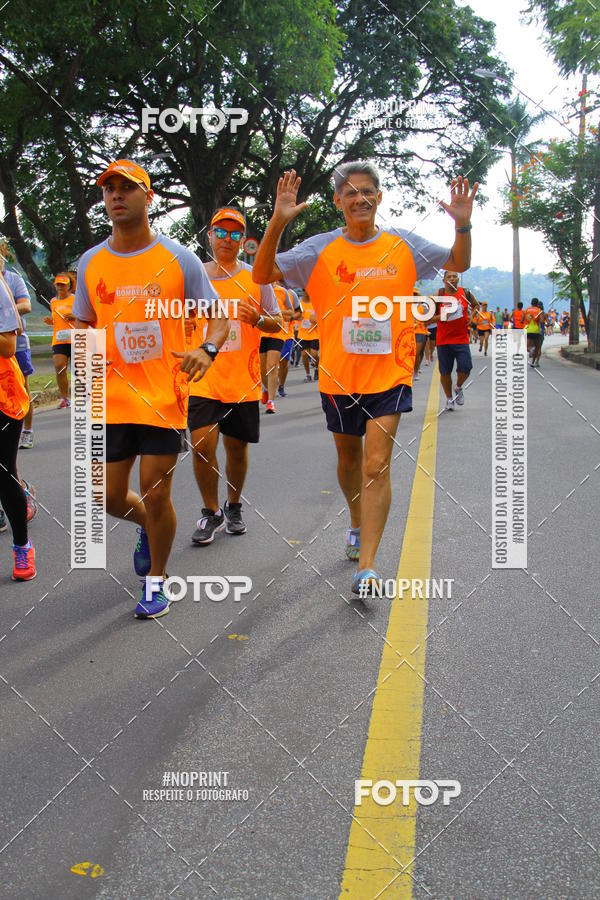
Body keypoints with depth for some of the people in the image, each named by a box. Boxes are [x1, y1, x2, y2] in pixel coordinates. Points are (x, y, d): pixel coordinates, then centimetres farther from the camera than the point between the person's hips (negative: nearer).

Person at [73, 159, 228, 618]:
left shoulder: (179, 257, -3)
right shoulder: (91, 263, 6)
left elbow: (218, 315, 1)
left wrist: (207, 349, -20)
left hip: (164, 398, -3)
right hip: (112, 398, 3)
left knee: (157, 496, 1)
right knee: (110, 498, 8)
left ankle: (156, 581, 23)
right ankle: (148, 526, 43)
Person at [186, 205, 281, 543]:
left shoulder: (256, 278, 4)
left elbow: (277, 324, 5)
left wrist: (259, 319, -17)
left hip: (243, 381, 0)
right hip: (204, 379, 0)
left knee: (237, 447, 9)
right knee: (203, 444, -12)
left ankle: (233, 508, 30)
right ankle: (211, 513, 6)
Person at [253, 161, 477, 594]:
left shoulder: (403, 244, 1)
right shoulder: (321, 249, -3)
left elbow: (460, 263, 12)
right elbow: (263, 275, -10)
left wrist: (463, 225, -9)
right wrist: (277, 223, -24)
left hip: (390, 374, -1)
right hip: (338, 375, 2)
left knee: (377, 466, -12)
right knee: (348, 457, 20)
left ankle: (367, 565, -11)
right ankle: (358, 523, 48)